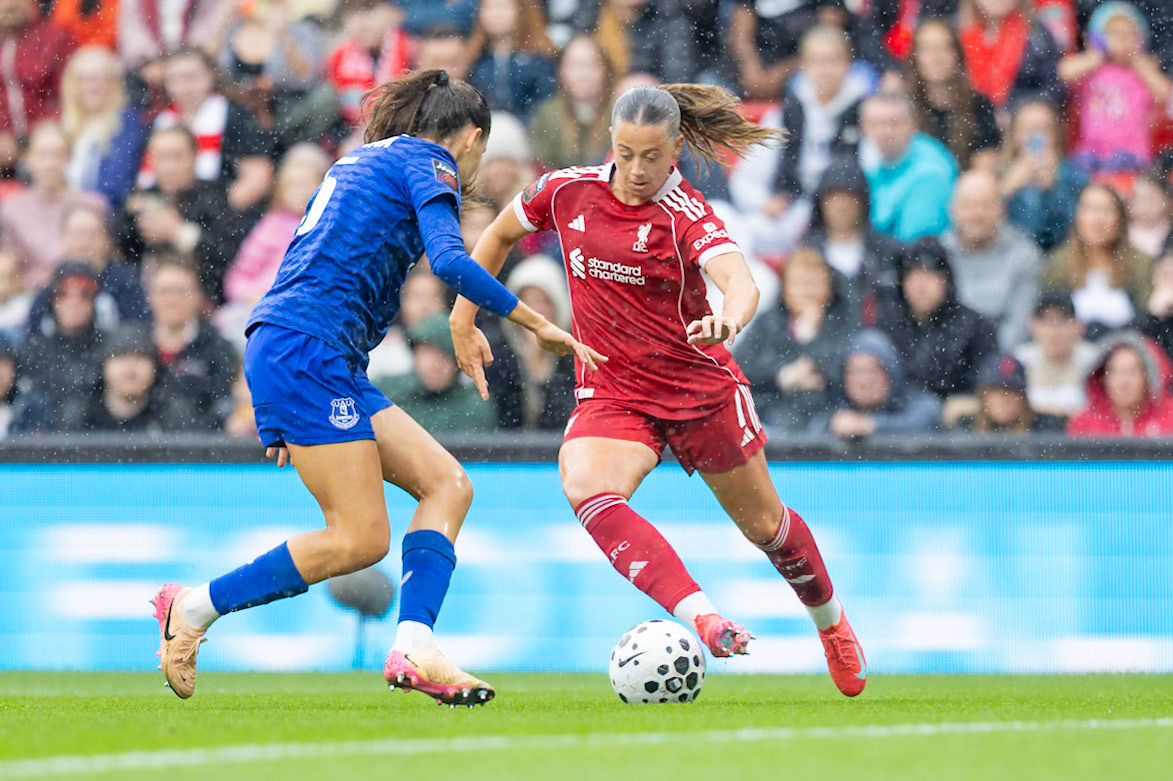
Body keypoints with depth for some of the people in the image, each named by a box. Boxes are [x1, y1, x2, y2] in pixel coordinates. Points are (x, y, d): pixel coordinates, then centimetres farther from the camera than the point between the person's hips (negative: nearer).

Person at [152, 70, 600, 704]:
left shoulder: (362, 160, 27)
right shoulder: (429, 164, 1)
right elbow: (449, 261, -16)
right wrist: (537, 324, -10)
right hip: (308, 349, -10)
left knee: (447, 484, 4)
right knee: (360, 538, -11)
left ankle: (413, 650, -10)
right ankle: (194, 609, -4)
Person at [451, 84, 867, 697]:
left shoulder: (686, 216, -17)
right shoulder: (569, 192, -5)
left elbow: (742, 284, -35)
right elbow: (500, 234, 15)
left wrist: (730, 319, -58)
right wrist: (464, 319, 10)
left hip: (701, 387, -2)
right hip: (611, 391, 2)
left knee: (762, 520, 13)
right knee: (586, 489, -31)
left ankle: (830, 620, 45)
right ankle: (701, 619, -43)